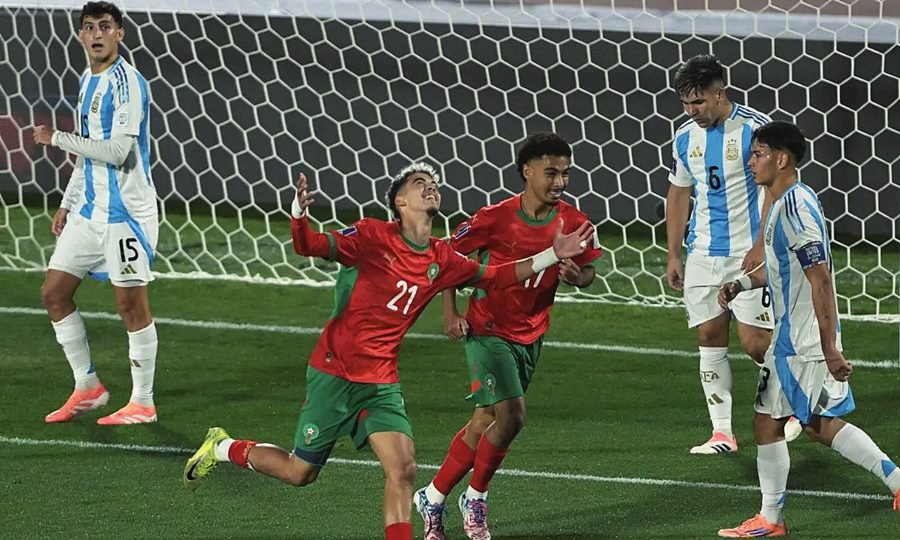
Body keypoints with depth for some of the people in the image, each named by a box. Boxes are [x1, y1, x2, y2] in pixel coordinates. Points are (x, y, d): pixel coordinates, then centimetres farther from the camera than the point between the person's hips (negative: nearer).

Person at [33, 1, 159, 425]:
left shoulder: (127, 83, -13)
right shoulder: (87, 81, 15)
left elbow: (116, 151, -22)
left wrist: (57, 139, -17)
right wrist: (67, 203, 21)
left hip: (126, 211, -9)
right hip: (89, 210, 9)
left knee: (131, 302, -4)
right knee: (54, 292, 7)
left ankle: (142, 403, 4)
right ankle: (87, 388, 17)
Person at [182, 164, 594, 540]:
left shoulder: (441, 261, 5)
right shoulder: (374, 236, -12)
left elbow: (494, 276, 17)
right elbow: (310, 246, -18)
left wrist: (552, 256, 9)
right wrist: (298, 212, -39)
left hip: (381, 383, 5)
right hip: (335, 373, -5)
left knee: (402, 468, -13)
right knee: (301, 472, 6)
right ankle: (224, 448, 31)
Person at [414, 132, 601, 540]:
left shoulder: (573, 223, -7)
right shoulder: (496, 218, -18)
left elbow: (588, 271, 7)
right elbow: (449, 255, -6)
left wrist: (577, 275, -17)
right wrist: (450, 313, -10)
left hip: (531, 337, 5)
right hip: (488, 332, -5)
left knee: (486, 422, 11)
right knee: (510, 416, -17)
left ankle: (433, 498, 26)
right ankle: (475, 499, 5)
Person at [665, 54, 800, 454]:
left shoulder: (755, 128, -10)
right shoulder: (685, 137, 9)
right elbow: (678, 195, 18)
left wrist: (760, 246, -18)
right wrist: (673, 256, 15)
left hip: (748, 254, -6)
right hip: (702, 254, 6)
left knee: (755, 342, -9)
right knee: (709, 338, 2)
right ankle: (722, 432, 7)